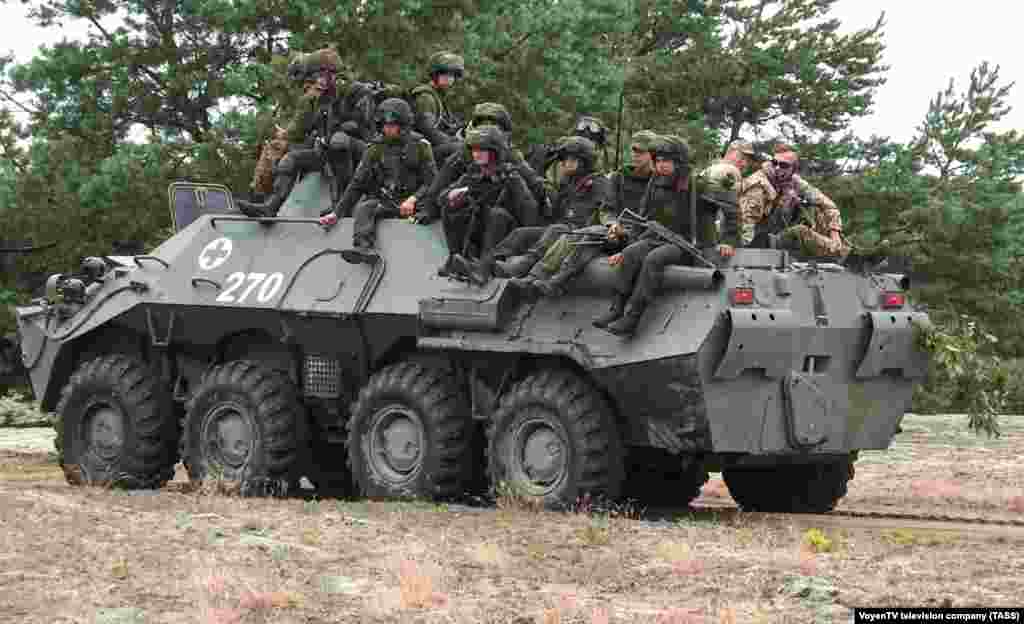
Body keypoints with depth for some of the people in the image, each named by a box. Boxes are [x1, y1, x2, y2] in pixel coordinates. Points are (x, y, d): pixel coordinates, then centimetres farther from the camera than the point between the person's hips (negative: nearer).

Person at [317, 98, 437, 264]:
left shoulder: (420, 146, 4)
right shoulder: (376, 150, 11)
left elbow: (431, 180, -2)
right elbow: (357, 184, 10)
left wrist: (413, 199, -21)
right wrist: (337, 212, 0)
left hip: (410, 203, -1)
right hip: (383, 202, 1)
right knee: (363, 208, -30)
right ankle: (364, 249, -53)